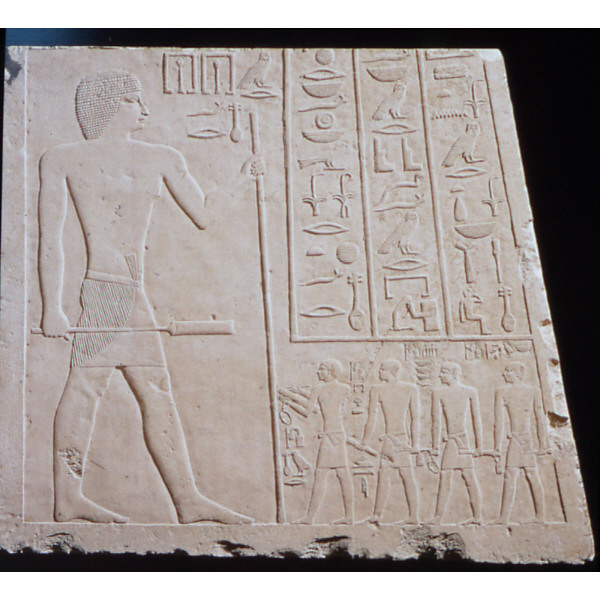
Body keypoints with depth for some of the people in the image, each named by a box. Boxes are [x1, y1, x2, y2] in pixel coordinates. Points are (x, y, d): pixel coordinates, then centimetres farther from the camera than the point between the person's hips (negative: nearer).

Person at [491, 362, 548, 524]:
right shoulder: (533, 391, 8)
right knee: (532, 476, 10)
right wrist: (543, 443, 12)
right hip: (530, 439, 4)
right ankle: (541, 515, 11)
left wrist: (497, 446, -7)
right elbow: (540, 419, 7)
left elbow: (499, 421, -7)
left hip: (516, 438, -4)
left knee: (510, 476, -7)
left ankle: (504, 516, -11)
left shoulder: (501, 392, -3)